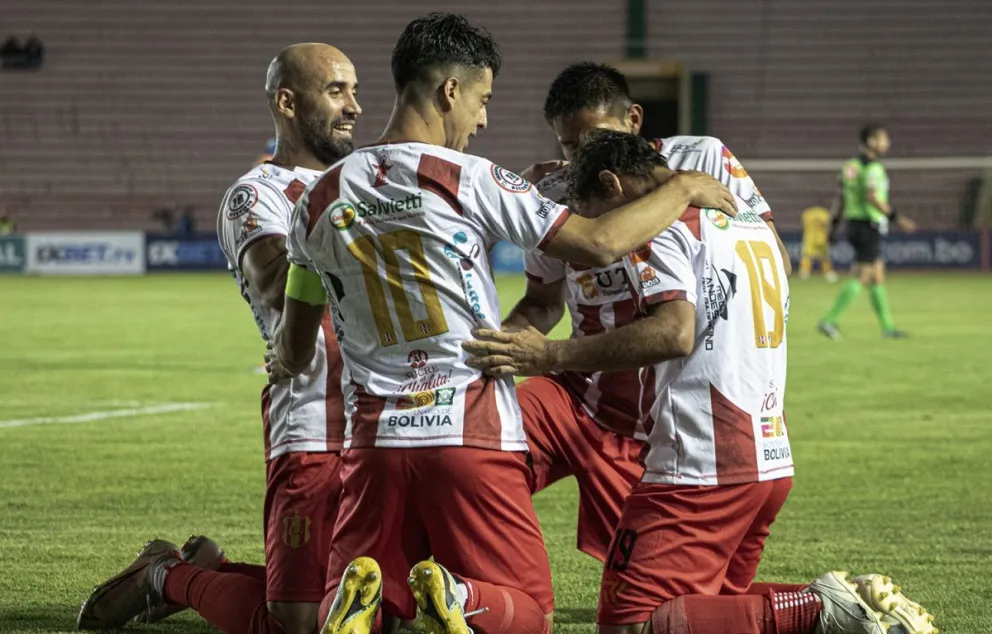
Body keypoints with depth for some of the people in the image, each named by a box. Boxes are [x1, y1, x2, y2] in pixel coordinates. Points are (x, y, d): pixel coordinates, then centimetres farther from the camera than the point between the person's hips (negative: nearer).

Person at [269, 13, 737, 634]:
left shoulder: (320, 200, 6)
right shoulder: (471, 180, -7)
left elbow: (293, 354, 14)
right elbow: (598, 245, -9)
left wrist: (283, 362, 39)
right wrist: (683, 190, 6)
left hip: (375, 436, 3)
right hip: (472, 432, -3)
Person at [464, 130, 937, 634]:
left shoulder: (660, 225, -8)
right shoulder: (752, 222, 20)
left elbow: (675, 333, -23)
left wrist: (552, 356, -25)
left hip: (700, 466, -9)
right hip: (771, 461, 9)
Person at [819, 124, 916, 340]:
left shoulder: (851, 165, 13)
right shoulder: (872, 167, -15)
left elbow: (841, 199, 14)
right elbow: (872, 198, -26)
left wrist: (834, 225, 17)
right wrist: (896, 218, -25)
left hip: (854, 224, 10)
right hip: (869, 227, -10)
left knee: (878, 277, 12)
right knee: (860, 279, -7)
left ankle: (888, 327, 15)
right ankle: (829, 321, -11)